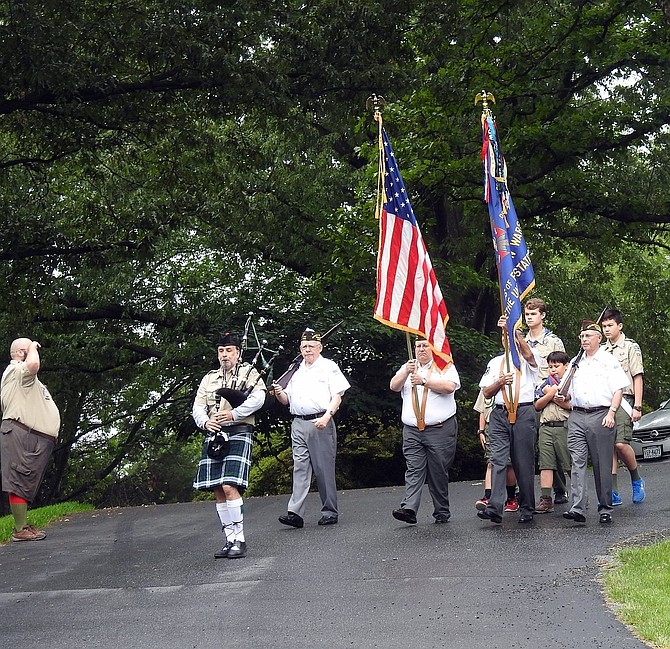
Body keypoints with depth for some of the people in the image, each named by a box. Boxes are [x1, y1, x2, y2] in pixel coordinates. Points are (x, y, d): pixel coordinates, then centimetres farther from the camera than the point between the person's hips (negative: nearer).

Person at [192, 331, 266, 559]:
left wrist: (233, 414, -16)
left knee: (229, 487, -18)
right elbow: (198, 407, 11)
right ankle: (230, 540, 10)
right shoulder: (209, 379, 20)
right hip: (214, 436, 6)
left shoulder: (249, 373, 6)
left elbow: (258, 398, -10)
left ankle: (239, 540, -14)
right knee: (218, 491, 3)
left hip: (239, 433, -6)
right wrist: (205, 422, -10)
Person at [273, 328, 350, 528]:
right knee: (300, 467, -4)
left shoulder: (329, 367, 5)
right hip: (298, 423, 5)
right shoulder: (296, 370, 22)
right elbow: (287, 400, 25)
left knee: (324, 468, -2)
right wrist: (279, 393, 1)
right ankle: (295, 513, -12)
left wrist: (327, 416, -19)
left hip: (321, 423, -5)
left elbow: (337, 396, -3)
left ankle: (330, 512, 6)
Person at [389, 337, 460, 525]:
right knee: (414, 471, -8)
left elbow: (449, 386, -11)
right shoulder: (408, 367, 19)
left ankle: (442, 513, 7)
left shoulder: (445, 367, 7)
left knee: (439, 472, 0)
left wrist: (424, 380, -12)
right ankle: (408, 509, -19)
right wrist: (406, 372, -12)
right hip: (412, 431, 3)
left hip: (440, 430, -3)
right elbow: (394, 386, 5)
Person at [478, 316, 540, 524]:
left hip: (523, 413, -3)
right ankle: (494, 507, -18)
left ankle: (527, 508, 10)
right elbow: (486, 392, 16)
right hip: (500, 414, 3)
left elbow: (527, 353, -18)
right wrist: (500, 382, -4)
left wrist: (512, 329, -25)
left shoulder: (529, 359, 9)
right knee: (498, 460, -9)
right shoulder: (495, 362, 20)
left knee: (524, 462, 1)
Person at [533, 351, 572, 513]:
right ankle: (546, 499, -4)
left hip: (565, 427, -4)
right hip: (546, 428, 4)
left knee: (570, 464, -3)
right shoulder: (546, 383, 19)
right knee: (546, 464, -2)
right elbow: (537, 406, 10)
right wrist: (551, 393, -1)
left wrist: (562, 402, -10)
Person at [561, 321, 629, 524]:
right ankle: (577, 508, -17)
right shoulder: (575, 362, 21)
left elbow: (618, 390, -1)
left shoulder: (609, 361, 6)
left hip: (600, 415, -4)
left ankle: (605, 508, 9)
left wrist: (611, 413, -13)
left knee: (602, 465, 0)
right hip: (577, 416, 4)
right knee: (577, 462, -9)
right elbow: (564, 393, 27)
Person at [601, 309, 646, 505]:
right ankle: (613, 492, 1)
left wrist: (637, 406, -9)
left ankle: (636, 479, 4)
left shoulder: (630, 347, 2)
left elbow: (638, 378, -2)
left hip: (623, 399, -5)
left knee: (620, 443, -19)